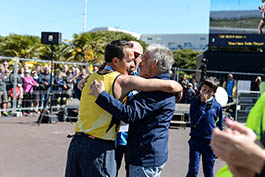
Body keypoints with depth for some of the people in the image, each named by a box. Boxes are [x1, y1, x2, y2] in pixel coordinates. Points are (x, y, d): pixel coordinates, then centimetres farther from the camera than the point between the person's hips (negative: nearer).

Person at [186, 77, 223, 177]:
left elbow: (220, 127, 8)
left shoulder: (217, 106, 0)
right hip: (196, 140, -1)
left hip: (210, 142, 1)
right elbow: (194, 121, -18)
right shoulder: (195, 103, -4)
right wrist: (203, 104, -17)